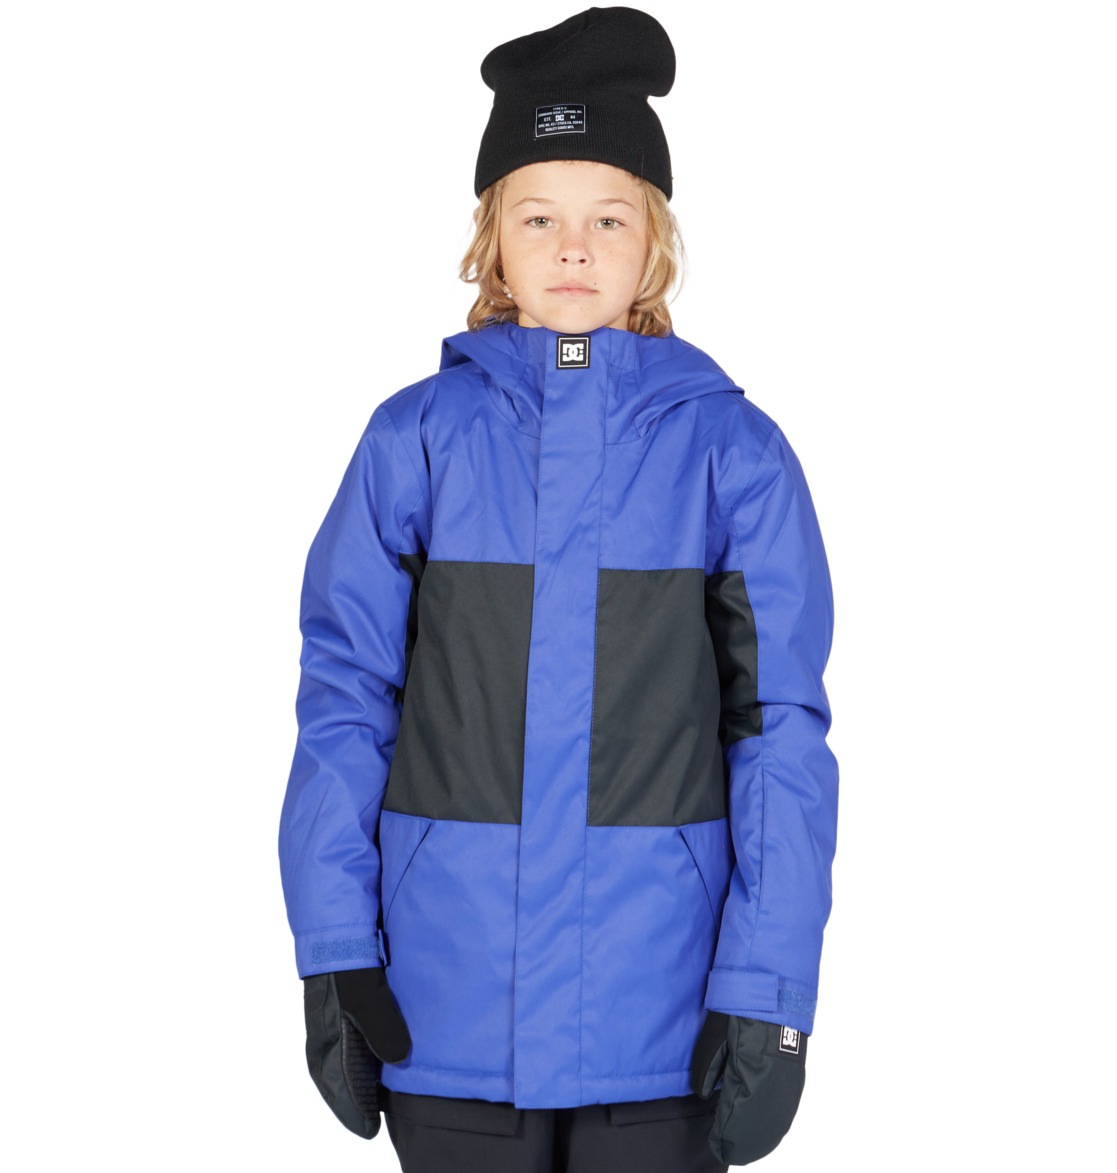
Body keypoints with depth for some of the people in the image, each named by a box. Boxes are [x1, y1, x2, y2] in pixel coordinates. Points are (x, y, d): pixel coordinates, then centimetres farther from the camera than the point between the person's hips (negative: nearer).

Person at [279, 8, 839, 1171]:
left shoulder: (731, 450, -3)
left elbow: (780, 731, -3)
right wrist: (332, 952, -3)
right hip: (451, 999, 1)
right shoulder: (418, 436, -1)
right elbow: (344, 699, 1)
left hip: (656, 1011, 0)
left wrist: (769, 992, -8)